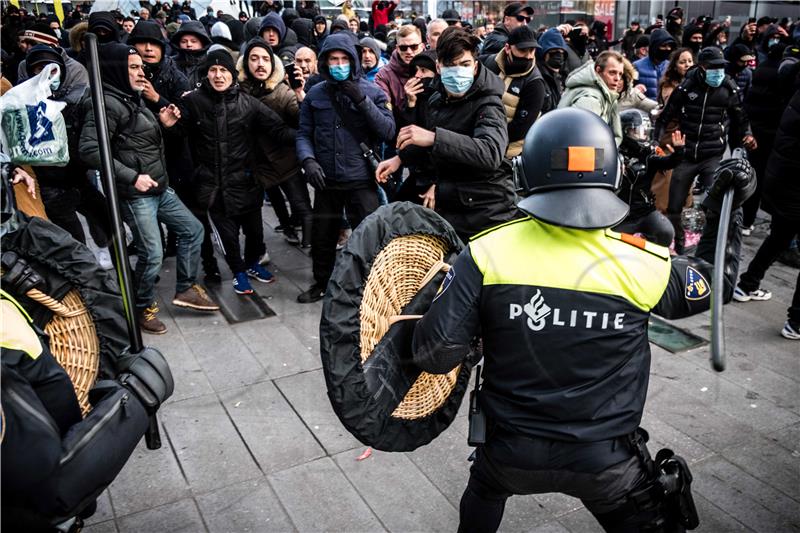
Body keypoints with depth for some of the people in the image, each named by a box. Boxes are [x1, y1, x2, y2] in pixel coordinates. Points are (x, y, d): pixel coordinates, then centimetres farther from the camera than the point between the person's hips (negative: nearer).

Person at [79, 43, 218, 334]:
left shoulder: (133, 99, 14)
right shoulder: (107, 103, -14)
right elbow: (90, 149, -24)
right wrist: (132, 177, -24)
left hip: (159, 188, 10)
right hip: (135, 195, -9)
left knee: (193, 229, 13)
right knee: (152, 254, -5)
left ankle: (185, 289, 24)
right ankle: (144, 308, 17)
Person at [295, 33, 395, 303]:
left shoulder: (372, 92, 0)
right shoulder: (315, 94, 5)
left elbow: (389, 131, -9)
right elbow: (304, 133, 7)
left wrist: (362, 101, -17)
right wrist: (308, 159, -13)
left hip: (361, 180, -2)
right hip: (326, 180, 3)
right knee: (322, 237, 15)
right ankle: (321, 283, 36)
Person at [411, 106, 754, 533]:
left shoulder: (486, 253, -19)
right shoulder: (644, 265, -15)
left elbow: (435, 355, -18)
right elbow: (714, 281, 7)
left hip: (511, 454, 1)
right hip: (606, 464, 0)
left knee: (485, 484, 35)